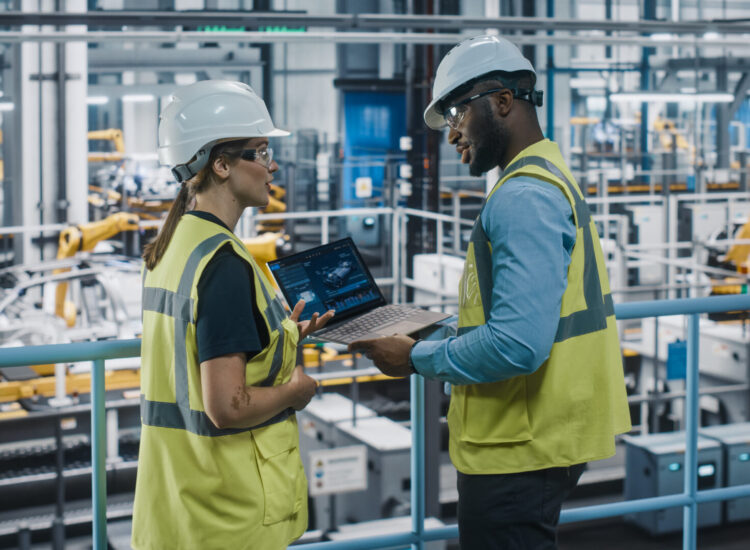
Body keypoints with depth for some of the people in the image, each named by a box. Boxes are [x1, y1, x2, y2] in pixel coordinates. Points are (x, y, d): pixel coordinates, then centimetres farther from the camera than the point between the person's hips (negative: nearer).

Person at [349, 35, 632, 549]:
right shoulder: (550, 178, 15)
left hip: (519, 454, -10)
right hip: (532, 442, 10)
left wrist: (418, 358, -15)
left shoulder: (523, 197, -19)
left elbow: (518, 344, -28)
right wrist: (434, 335, 12)